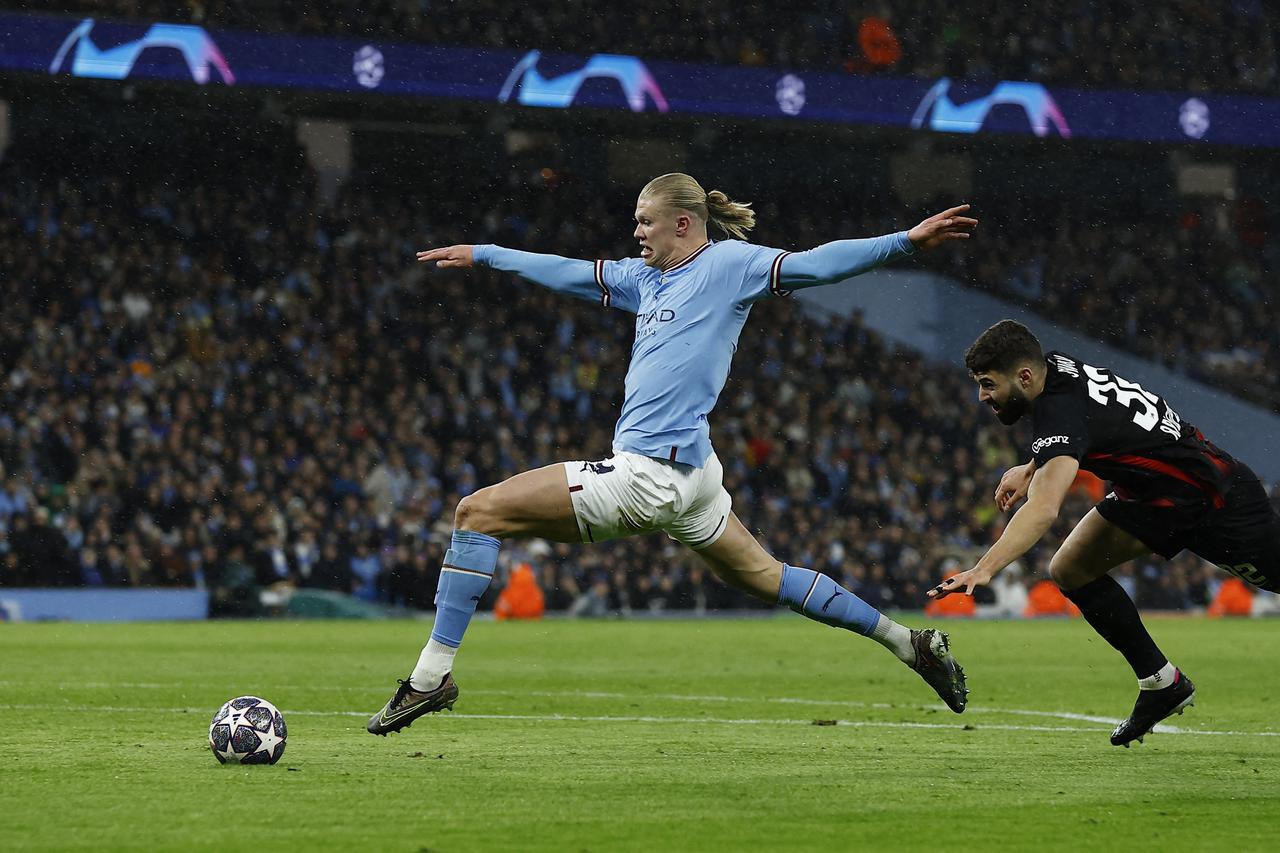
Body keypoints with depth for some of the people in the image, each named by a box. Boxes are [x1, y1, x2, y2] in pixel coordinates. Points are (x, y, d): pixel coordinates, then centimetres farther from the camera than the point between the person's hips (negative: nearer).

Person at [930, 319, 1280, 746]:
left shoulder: (1060, 413, -33)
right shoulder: (1055, 366, -6)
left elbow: (1043, 508, -49)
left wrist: (984, 569, -59)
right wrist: (1031, 469, 7)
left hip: (1217, 499, -9)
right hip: (1150, 492, 9)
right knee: (1070, 570, -1)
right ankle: (1160, 683, 6)